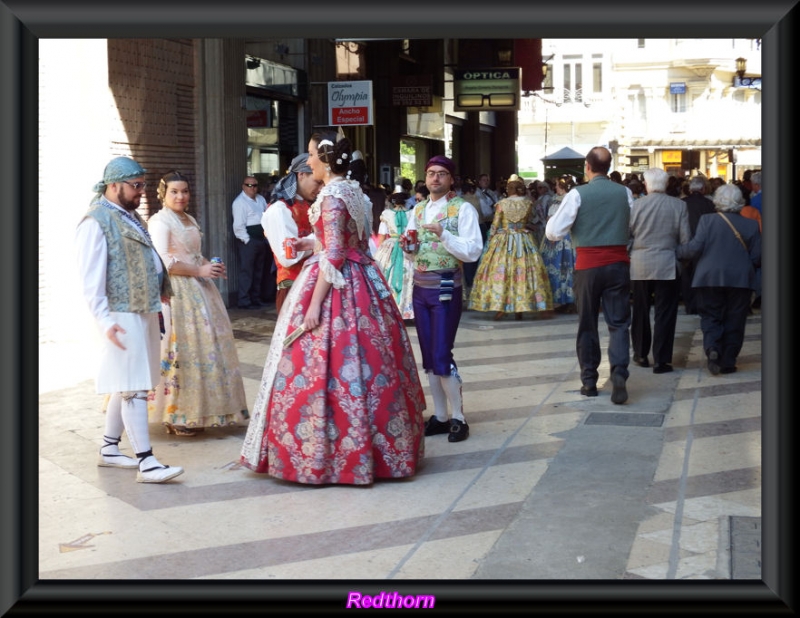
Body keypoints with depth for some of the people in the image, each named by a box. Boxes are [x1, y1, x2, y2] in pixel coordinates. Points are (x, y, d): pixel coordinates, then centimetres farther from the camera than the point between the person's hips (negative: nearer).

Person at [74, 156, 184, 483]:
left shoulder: (131, 216, 16)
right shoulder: (95, 221, -11)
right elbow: (91, 277, -16)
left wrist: (160, 290, 20)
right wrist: (104, 320, -21)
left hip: (145, 311, 9)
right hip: (122, 314, -9)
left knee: (125, 386, 14)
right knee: (134, 388, -9)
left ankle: (109, 449, 25)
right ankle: (145, 462, -8)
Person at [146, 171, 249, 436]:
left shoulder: (189, 220, 17)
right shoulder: (160, 221, -9)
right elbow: (164, 262, -18)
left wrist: (211, 266, 4)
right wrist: (200, 270, -15)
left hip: (199, 290, 9)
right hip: (177, 292, -9)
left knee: (204, 345, 9)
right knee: (182, 349, -7)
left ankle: (193, 412, 18)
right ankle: (176, 417, 1)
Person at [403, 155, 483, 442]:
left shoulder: (463, 209, -8)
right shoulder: (418, 210, 11)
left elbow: (473, 251, -15)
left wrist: (443, 235, -24)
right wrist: (407, 245, -5)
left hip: (446, 288, -6)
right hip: (420, 287, 6)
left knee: (441, 356, -9)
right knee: (428, 356, 9)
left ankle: (458, 418, 4)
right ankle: (440, 416, 18)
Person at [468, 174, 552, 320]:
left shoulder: (501, 204, -7)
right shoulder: (528, 203, -1)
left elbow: (495, 225, -4)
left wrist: (489, 240, 7)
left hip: (503, 241, -2)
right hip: (524, 241, 2)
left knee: (500, 270, 2)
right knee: (524, 271, 5)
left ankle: (500, 307, -4)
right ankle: (520, 309, 4)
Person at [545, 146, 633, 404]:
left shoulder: (577, 194, -8)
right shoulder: (624, 192, 2)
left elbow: (554, 232, -7)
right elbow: (634, 227, 13)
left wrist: (554, 215, 13)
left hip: (588, 265, -2)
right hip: (618, 262, 2)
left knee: (587, 324, 10)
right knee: (618, 323, 4)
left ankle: (589, 381, 15)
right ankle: (619, 372, -15)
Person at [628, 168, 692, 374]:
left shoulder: (636, 204, -5)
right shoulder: (679, 205, -5)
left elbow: (626, 235, -2)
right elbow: (685, 239, -5)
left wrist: (626, 257, 14)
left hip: (639, 266, 1)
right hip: (667, 267, -1)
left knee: (640, 312, 15)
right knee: (664, 314, 3)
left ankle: (641, 355, 25)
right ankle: (661, 361, 2)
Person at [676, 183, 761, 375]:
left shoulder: (707, 220, -4)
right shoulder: (751, 225, 1)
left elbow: (695, 247, -10)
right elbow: (757, 257, 0)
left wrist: (677, 252, 6)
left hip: (710, 278, 0)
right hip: (740, 279, 1)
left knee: (710, 317, 10)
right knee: (734, 321, 8)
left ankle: (712, 347, -15)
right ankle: (728, 362, 8)